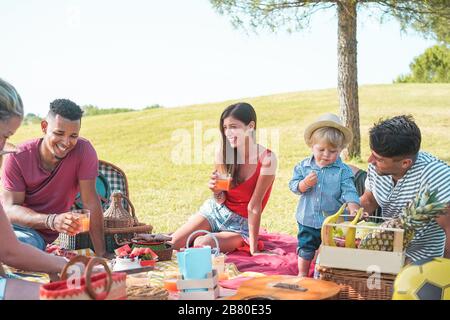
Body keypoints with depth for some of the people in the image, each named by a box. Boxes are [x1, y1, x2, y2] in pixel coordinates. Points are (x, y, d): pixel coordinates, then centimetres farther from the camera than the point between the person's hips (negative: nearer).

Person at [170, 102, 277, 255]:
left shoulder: (266, 159, -22)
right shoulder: (222, 155, -10)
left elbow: (254, 205, -21)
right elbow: (221, 201, -2)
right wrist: (217, 191, -26)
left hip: (241, 225, -4)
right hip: (215, 211, 4)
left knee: (201, 244, -27)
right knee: (172, 244, -8)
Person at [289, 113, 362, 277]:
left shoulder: (343, 170, -9)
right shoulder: (303, 166, -3)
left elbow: (349, 191, -14)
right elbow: (293, 186, -2)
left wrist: (353, 207, -30)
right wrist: (305, 183, -23)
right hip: (307, 219, 2)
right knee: (305, 248, 15)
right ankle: (302, 274, 33)